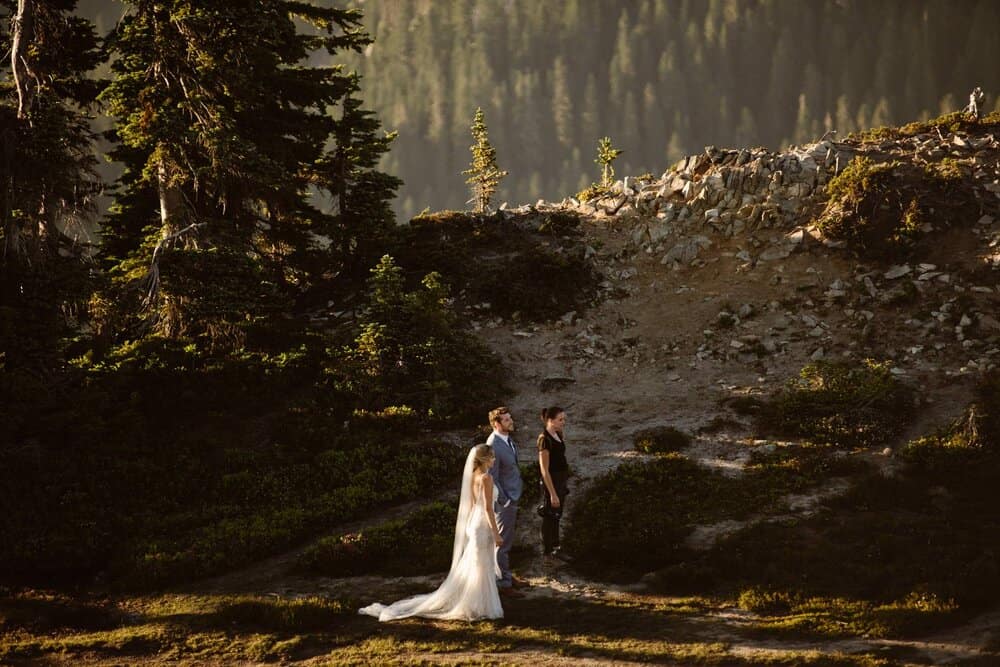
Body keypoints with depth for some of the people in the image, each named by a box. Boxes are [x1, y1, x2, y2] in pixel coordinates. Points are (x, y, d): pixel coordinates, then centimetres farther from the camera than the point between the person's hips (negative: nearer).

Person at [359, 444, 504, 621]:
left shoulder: (472, 476, 9)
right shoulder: (486, 478, -17)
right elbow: (488, 508, -19)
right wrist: (496, 534, -17)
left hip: (472, 525, 8)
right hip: (483, 527, -8)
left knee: (469, 570, 15)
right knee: (482, 570, 0)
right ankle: (478, 608, 5)